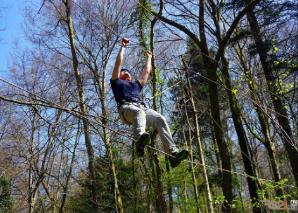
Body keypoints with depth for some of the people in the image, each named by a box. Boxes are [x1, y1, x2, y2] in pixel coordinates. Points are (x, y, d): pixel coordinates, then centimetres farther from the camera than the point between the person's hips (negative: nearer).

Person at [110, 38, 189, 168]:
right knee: (139, 112, -41)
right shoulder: (117, 82, 29)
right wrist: (123, 47, 33)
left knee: (160, 119, -26)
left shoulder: (136, 85, 42)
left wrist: (148, 58, 60)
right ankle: (140, 140, -69)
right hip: (127, 108, -4)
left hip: (142, 108, 4)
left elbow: (146, 72, 47)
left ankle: (173, 153, -40)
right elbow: (118, 63, 24)